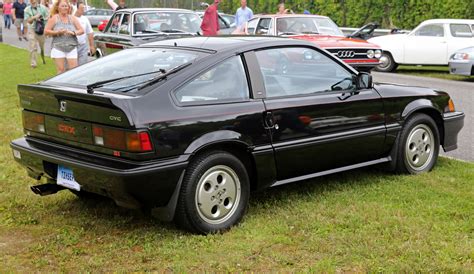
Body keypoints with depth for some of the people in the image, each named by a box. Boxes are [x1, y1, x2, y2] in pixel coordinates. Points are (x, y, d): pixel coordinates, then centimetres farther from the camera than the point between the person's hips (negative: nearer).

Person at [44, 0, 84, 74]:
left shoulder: (72, 18, 12)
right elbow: (46, 31, 1)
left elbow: (81, 30, 10)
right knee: (61, 70, -5)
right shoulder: (54, 18, 5)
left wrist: (73, 33, -10)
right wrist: (58, 32, -12)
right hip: (58, 48, -2)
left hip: (72, 48, 2)